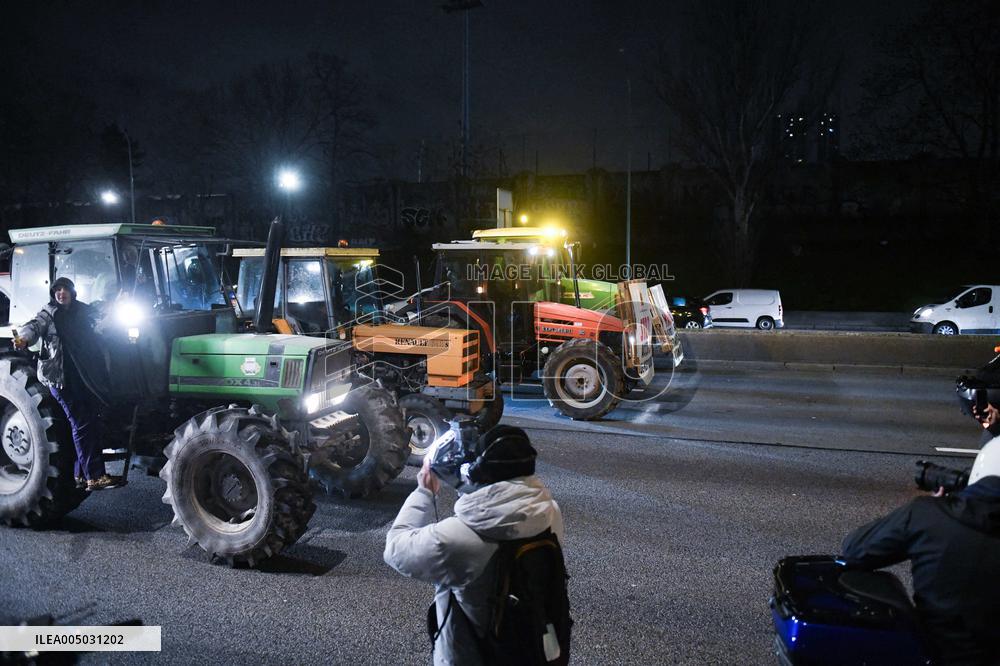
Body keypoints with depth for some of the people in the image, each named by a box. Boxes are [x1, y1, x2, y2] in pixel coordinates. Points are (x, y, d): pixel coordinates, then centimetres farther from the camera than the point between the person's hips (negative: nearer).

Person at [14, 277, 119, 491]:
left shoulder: (82, 311, 14)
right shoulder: (48, 314, 0)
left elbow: (99, 313, 33)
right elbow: (35, 326, -19)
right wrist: (24, 339, -39)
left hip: (86, 376, 6)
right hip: (62, 377, -6)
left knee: (91, 423, 7)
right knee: (81, 424, -9)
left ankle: (82, 473, 19)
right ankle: (94, 477, -8)